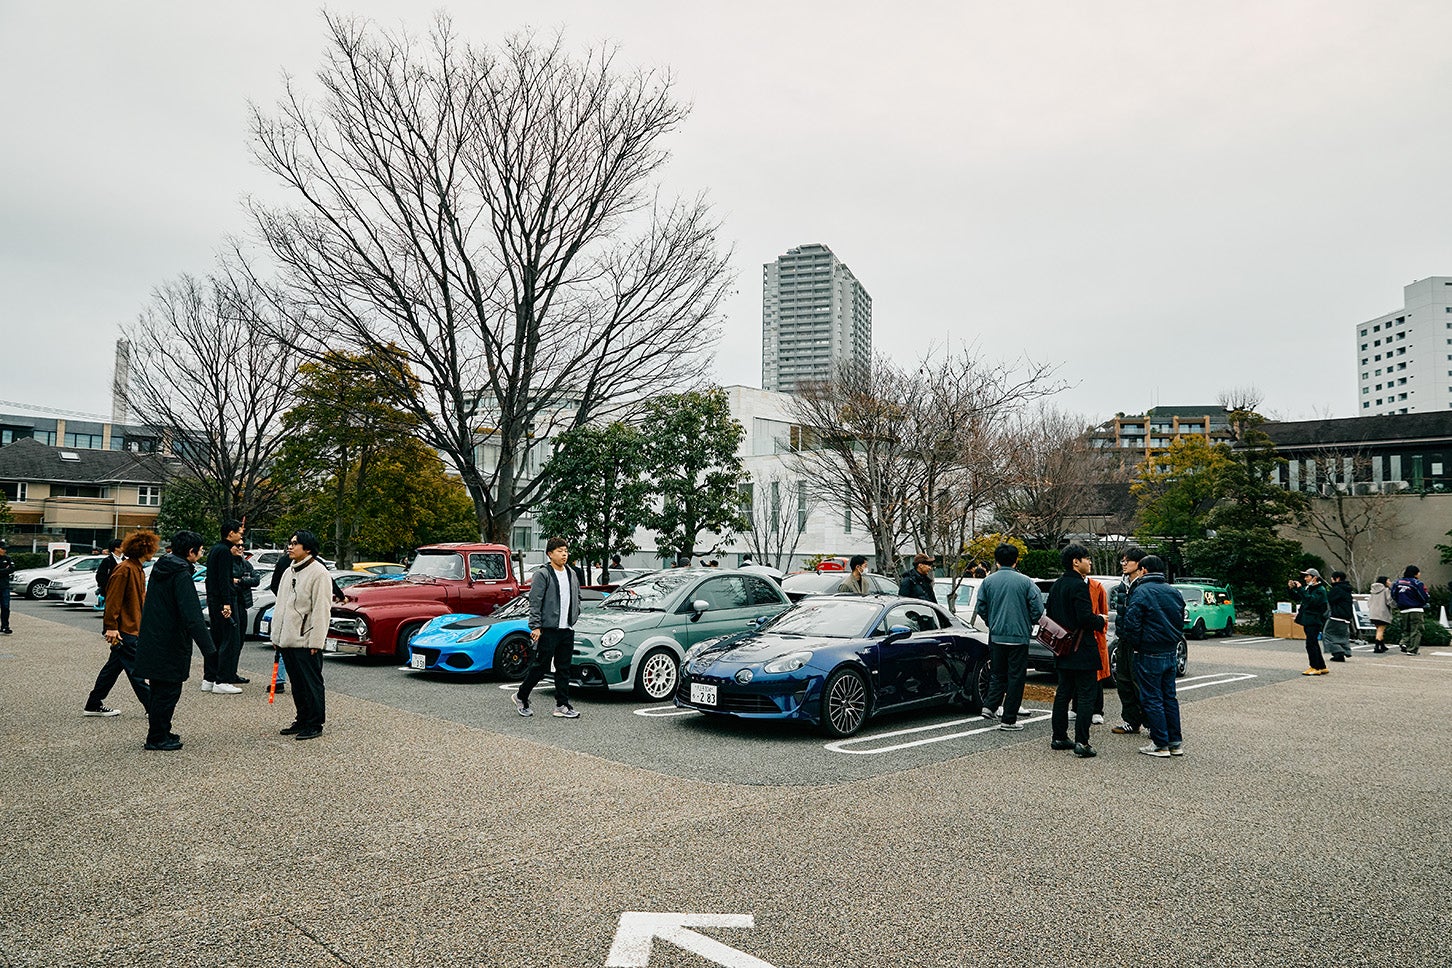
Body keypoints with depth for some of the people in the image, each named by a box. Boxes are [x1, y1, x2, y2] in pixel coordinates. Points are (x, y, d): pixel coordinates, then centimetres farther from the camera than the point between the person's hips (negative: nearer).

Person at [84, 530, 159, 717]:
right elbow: (113, 599, -19)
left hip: (133, 628, 10)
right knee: (135, 669, -4)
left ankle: (93, 705, 24)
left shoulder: (138, 569, 15)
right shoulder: (124, 569, -16)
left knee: (114, 667, 15)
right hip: (125, 630, -10)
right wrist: (111, 627, -21)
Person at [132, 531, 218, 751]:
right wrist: (209, 649, -26)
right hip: (170, 645, -10)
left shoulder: (160, 567, 9)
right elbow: (193, 617, -25)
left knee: (160, 689, 18)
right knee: (168, 691, 1)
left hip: (152, 640, 10)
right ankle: (157, 737, 9)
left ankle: (160, 732, 29)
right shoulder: (181, 575, -20)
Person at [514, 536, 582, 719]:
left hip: (567, 629, 7)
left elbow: (577, 597, 26)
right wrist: (535, 626, -17)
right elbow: (535, 602, -12)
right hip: (548, 629, -7)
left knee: (564, 669, 8)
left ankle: (562, 706, 13)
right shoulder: (542, 574, -8)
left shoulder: (571, 574, 13)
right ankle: (521, 697, 18)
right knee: (540, 666, -1)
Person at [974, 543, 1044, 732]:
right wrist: (1029, 624, 10)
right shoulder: (1025, 581, -7)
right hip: (1019, 636, -3)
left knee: (997, 673, 17)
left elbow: (980, 608, 4)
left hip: (996, 636, 3)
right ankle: (1009, 719, 5)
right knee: (1015, 676, 4)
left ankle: (990, 706, 2)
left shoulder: (988, 581, 1)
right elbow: (1038, 608, -9)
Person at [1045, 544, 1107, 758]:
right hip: (1082, 650, -8)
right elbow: (1085, 617, -23)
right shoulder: (1079, 585, -16)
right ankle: (1081, 742, -5)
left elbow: (1048, 613, 16)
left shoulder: (1057, 585, 11)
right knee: (1085, 695, -4)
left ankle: (1059, 737, 19)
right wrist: (1101, 621, -4)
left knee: (1063, 692, 14)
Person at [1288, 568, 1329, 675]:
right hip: (1307, 620, 9)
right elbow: (1297, 598, 21)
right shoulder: (1308, 588, 15)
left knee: (1310, 644, -10)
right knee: (1314, 644, 13)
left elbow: (1311, 600, -26)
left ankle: (1315, 668, -6)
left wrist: (1300, 589, -26)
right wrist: (1291, 589, 5)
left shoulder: (1320, 590, -10)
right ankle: (1321, 667, 21)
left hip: (1314, 621, -9)